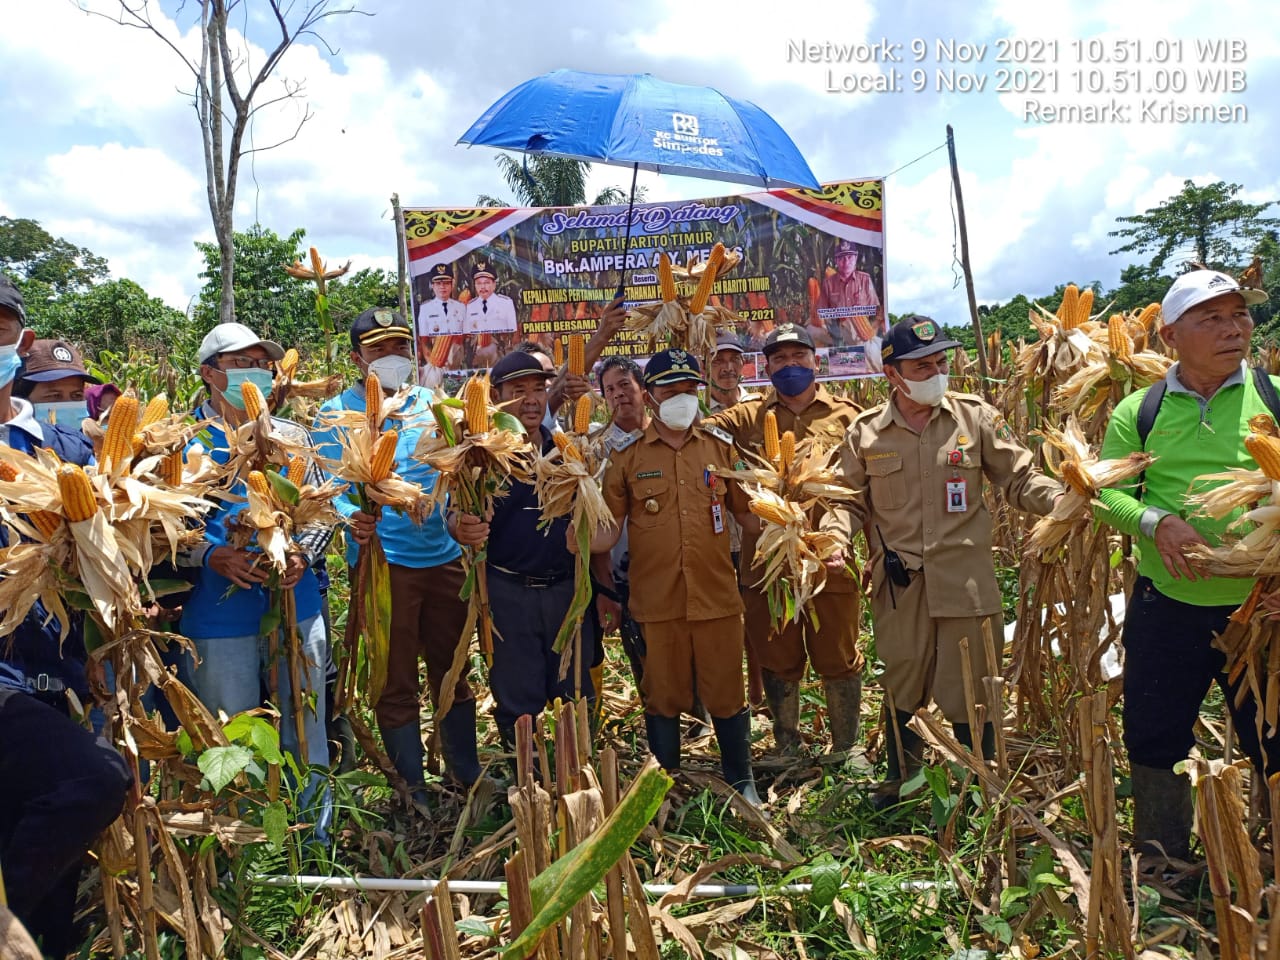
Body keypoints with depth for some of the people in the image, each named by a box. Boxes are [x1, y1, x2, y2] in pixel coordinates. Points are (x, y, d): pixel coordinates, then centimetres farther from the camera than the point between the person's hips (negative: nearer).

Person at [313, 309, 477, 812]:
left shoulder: (431, 404, 10)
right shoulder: (335, 413, -1)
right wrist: (352, 515, -29)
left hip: (445, 555, 4)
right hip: (381, 561, -4)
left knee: (452, 670, 15)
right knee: (395, 681, 6)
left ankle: (466, 771, 31)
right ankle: (413, 787, 23)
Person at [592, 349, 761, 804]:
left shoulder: (720, 447, 6)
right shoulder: (626, 456, 1)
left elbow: (747, 509, 11)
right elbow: (608, 530, 1)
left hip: (717, 596, 1)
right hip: (656, 600, -1)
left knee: (726, 694, 10)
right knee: (663, 697, 12)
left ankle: (741, 782, 33)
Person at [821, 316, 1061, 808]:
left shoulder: (976, 416, -1)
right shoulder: (865, 432, 1)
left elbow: (1020, 479, 3)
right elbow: (852, 500, 9)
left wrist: (1064, 499, -15)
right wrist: (834, 535, -10)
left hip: (966, 580, -1)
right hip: (898, 583, 1)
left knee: (970, 693, 8)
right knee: (901, 688, 15)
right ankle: (900, 777, 39)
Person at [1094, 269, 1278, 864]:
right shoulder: (1139, 411, 2)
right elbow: (1108, 492, -3)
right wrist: (1158, 521, -21)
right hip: (1167, 608, 1)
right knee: (1152, 739, 14)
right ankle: (1160, 872, 38)